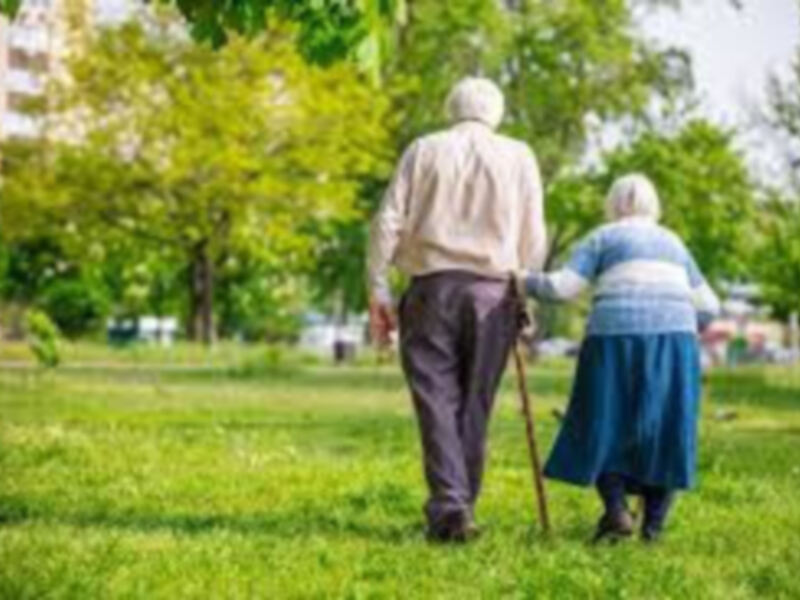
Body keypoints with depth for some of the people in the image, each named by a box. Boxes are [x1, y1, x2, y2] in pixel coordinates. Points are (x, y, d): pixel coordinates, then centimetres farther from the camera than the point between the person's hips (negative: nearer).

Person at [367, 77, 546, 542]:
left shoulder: (424, 150, 8)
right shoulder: (519, 157, 9)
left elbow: (389, 223, 2)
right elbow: (533, 239, 6)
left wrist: (378, 290, 4)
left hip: (433, 286, -1)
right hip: (493, 290, 1)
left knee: (437, 399, -2)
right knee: (475, 404, 8)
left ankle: (450, 506, -16)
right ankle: (462, 506, 9)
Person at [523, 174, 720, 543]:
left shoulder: (602, 239, 9)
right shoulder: (672, 244, 21)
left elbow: (562, 286, -1)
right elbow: (708, 306, 18)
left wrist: (525, 282, 15)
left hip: (617, 340, -3)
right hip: (672, 342, 3)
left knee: (605, 429, 8)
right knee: (663, 433, 9)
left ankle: (616, 509, -8)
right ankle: (654, 522, 1)